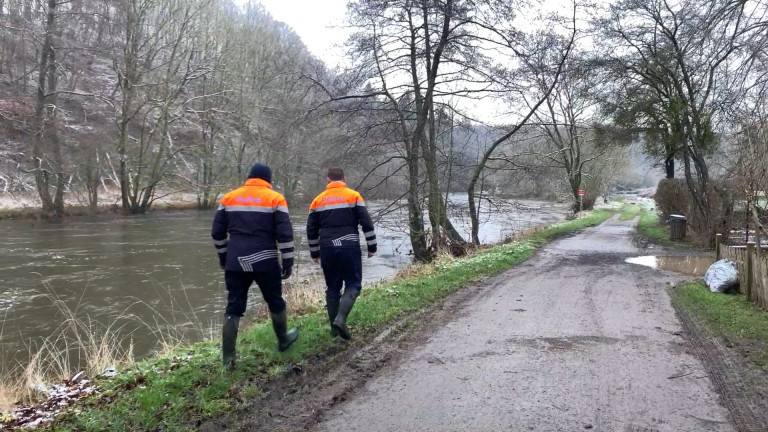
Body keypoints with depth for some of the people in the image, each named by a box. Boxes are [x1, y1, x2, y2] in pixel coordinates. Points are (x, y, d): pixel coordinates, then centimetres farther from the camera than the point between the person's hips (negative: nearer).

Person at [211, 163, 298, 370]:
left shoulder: (229, 198, 10)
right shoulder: (275, 198, -1)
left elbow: (217, 233, 13)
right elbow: (284, 234, -6)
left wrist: (224, 257, 24)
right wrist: (288, 262, -1)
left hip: (235, 262, 3)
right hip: (264, 262, -3)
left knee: (234, 307, 8)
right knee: (275, 302, 17)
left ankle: (228, 358, 7)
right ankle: (283, 340, 34)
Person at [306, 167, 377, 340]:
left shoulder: (318, 200, 11)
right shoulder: (353, 195, 1)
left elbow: (311, 230, 14)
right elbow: (366, 223, -4)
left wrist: (314, 252, 23)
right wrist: (372, 246, 2)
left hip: (327, 249, 3)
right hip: (349, 247, -3)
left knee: (332, 287, 14)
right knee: (353, 284, 4)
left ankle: (334, 326, 17)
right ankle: (340, 319, -16)